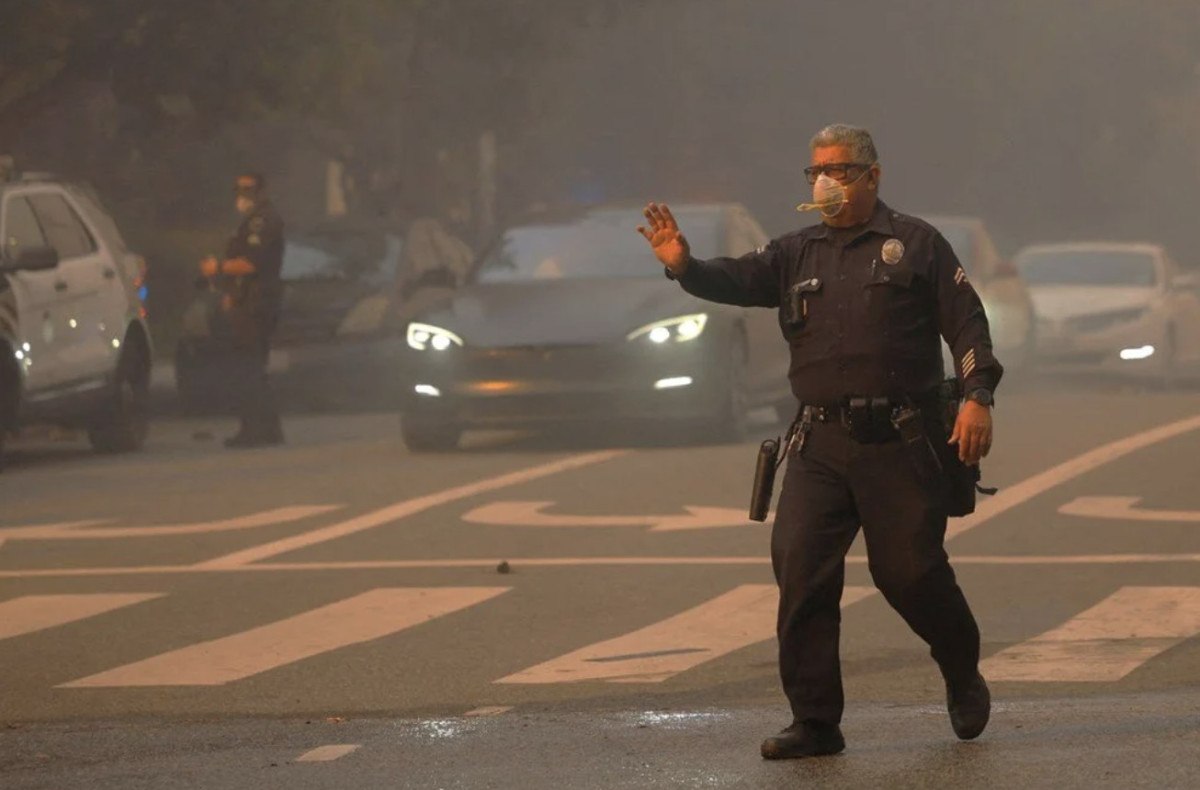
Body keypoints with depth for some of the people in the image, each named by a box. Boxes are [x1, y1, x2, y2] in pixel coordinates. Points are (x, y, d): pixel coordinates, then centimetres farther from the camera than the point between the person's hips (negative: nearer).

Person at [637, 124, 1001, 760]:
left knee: (910, 570, -1)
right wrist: (684, 266, -19)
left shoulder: (916, 245, 5)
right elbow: (738, 281, 2)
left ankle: (964, 677, 28)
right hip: (819, 445, 4)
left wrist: (978, 398, -10)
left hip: (900, 443, -4)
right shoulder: (797, 254, 16)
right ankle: (814, 720, -3)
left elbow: (965, 322, 2)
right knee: (799, 568, -8)